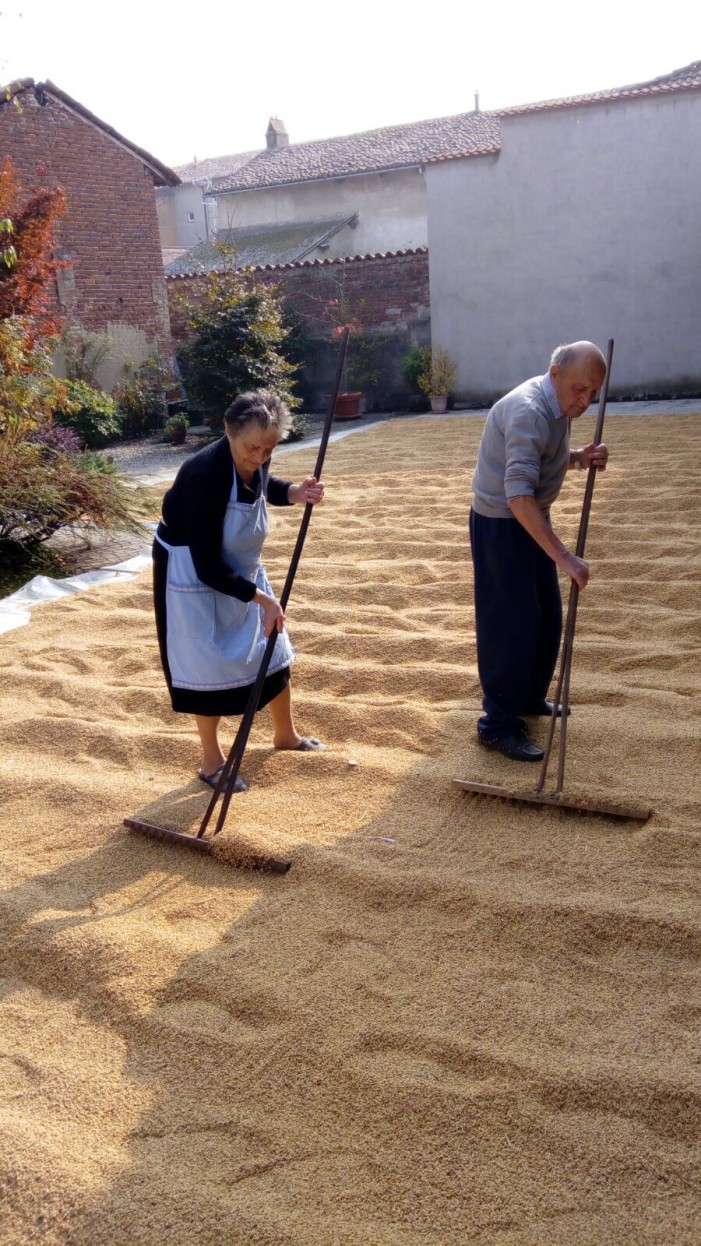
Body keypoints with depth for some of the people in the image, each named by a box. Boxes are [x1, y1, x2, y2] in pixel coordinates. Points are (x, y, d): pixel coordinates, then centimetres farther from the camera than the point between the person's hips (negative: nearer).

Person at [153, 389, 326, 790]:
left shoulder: (254, 461, -14)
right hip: (192, 572, -7)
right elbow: (208, 568, -31)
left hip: (239, 565, 7)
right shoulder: (205, 474, -34)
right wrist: (261, 597, -27)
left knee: (272, 648, 15)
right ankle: (212, 761, 21)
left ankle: (286, 734, 37)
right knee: (209, 664, 1)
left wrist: (294, 493, -7)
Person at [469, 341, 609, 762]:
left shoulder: (559, 404, 3)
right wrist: (564, 557, -40)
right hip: (502, 524, -10)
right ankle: (499, 723, 3)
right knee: (512, 623, -6)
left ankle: (530, 698, 34)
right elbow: (519, 496, -37)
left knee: (547, 617, 17)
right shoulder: (528, 412, -28)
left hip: (532, 519, 10)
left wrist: (580, 457, -5)